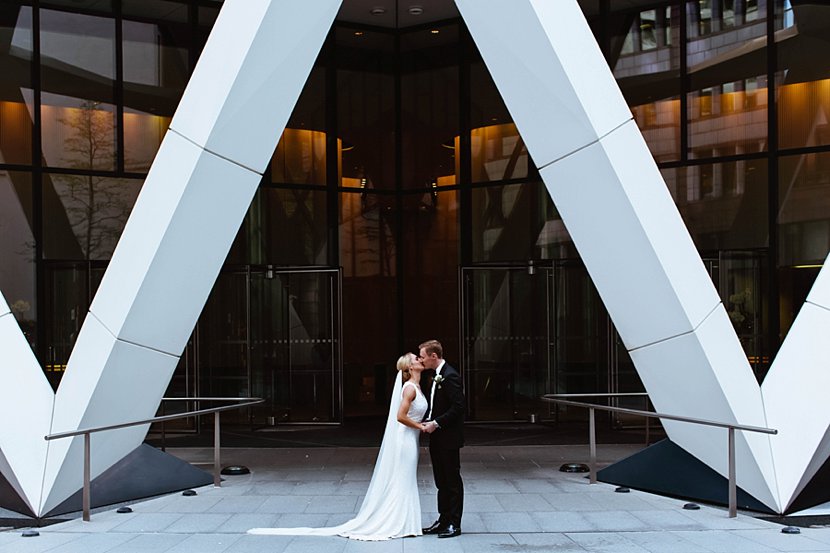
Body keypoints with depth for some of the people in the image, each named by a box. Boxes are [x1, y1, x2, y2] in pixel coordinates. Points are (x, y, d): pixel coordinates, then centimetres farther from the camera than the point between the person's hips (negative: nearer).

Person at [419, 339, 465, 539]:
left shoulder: (450, 376, -17)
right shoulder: (437, 376, 13)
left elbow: (458, 407, -22)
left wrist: (436, 423, -20)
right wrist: (428, 421, 4)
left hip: (449, 438, -10)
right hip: (437, 438, 10)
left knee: (453, 481, -1)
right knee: (441, 481, 14)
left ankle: (454, 524, 5)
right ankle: (443, 520, 21)